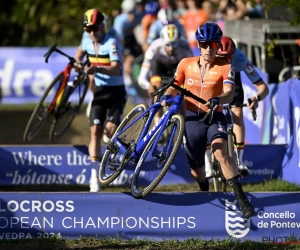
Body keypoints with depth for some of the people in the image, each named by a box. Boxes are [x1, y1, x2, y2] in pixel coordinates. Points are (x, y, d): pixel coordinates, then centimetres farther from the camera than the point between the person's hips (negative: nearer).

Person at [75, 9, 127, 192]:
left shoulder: (112, 44, -18)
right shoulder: (88, 42, 1)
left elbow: (116, 69, -33)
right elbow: (80, 52, 28)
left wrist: (97, 69, -47)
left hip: (116, 92, -5)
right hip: (99, 91, 5)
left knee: (110, 130, -21)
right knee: (95, 131, -6)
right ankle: (95, 178, -7)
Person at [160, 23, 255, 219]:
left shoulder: (225, 68, -9)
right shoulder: (186, 64, 0)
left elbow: (229, 94, -22)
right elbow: (175, 86, 8)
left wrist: (218, 100, -44)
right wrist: (167, 95, -15)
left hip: (214, 117, -3)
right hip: (192, 118, 3)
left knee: (220, 152, -30)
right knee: (196, 166, 11)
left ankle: (241, 198, -31)